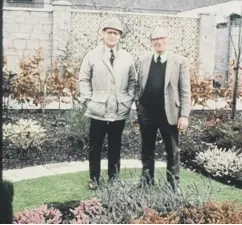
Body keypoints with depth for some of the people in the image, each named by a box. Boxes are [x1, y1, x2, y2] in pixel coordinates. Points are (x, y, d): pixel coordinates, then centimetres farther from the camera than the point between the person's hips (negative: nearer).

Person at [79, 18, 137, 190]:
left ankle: (114, 178, 26)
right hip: (98, 110, -1)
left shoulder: (128, 58, 4)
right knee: (95, 147, 8)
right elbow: (84, 80, 1)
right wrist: (87, 100, -7)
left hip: (120, 111, 2)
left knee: (115, 147, 12)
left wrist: (129, 100, 1)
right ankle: (94, 178, 22)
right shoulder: (92, 56, -1)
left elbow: (133, 81, 10)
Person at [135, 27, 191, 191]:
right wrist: (138, 106, 3)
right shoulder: (144, 61, 6)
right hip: (146, 113, 3)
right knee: (147, 149, 14)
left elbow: (185, 91, -6)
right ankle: (147, 182, 28)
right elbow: (139, 86, 9)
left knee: (173, 151, 8)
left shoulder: (180, 61, -3)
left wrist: (184, 115, -12)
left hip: (169, 113, -2)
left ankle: (174, 184, 21)